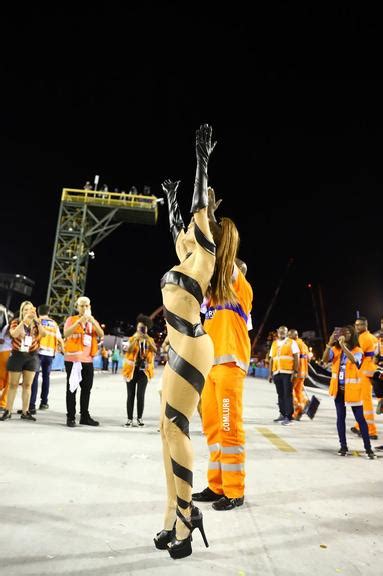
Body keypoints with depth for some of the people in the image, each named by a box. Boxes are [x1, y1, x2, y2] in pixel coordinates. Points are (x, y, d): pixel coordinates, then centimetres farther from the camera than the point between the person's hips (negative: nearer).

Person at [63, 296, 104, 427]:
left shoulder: (93, 321, 12)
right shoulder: (71, 319, 0)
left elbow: (101, 335, -5)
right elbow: (66, 333, -19)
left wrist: (92, 321, -17)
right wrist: (80, 321, -25)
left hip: (88, 360, 4)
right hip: (72, 359, -4)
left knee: (86, 389, 10)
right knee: (72, 388, 2)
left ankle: (85, 416, 20)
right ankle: (70, 417, 10)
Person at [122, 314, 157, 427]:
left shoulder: (150, 340, 8)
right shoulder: (132, 339, 4)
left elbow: (155, 351, -11)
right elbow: (128, 350, -15)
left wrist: (147, 339, -19)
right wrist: (136, 338, -22)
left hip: (143, 371, 1)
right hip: (131, 370, -1)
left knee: (141, 395, 1)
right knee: (130, 395, 2)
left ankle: (139, 418, 12)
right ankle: (129, 419, 9)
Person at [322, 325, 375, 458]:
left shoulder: (357, 350, -6)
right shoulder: (336, 349, 2)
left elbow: (354, 360, -27)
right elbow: (325, 359, -13)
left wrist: (343, 345, -35)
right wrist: (329, 344, -24)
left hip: (352, 389, -3)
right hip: (338, 388, 3)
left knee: (360, 418, 3)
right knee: (340, 417, 9)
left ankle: (368, 448, 14)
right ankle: (343, 446, 20)